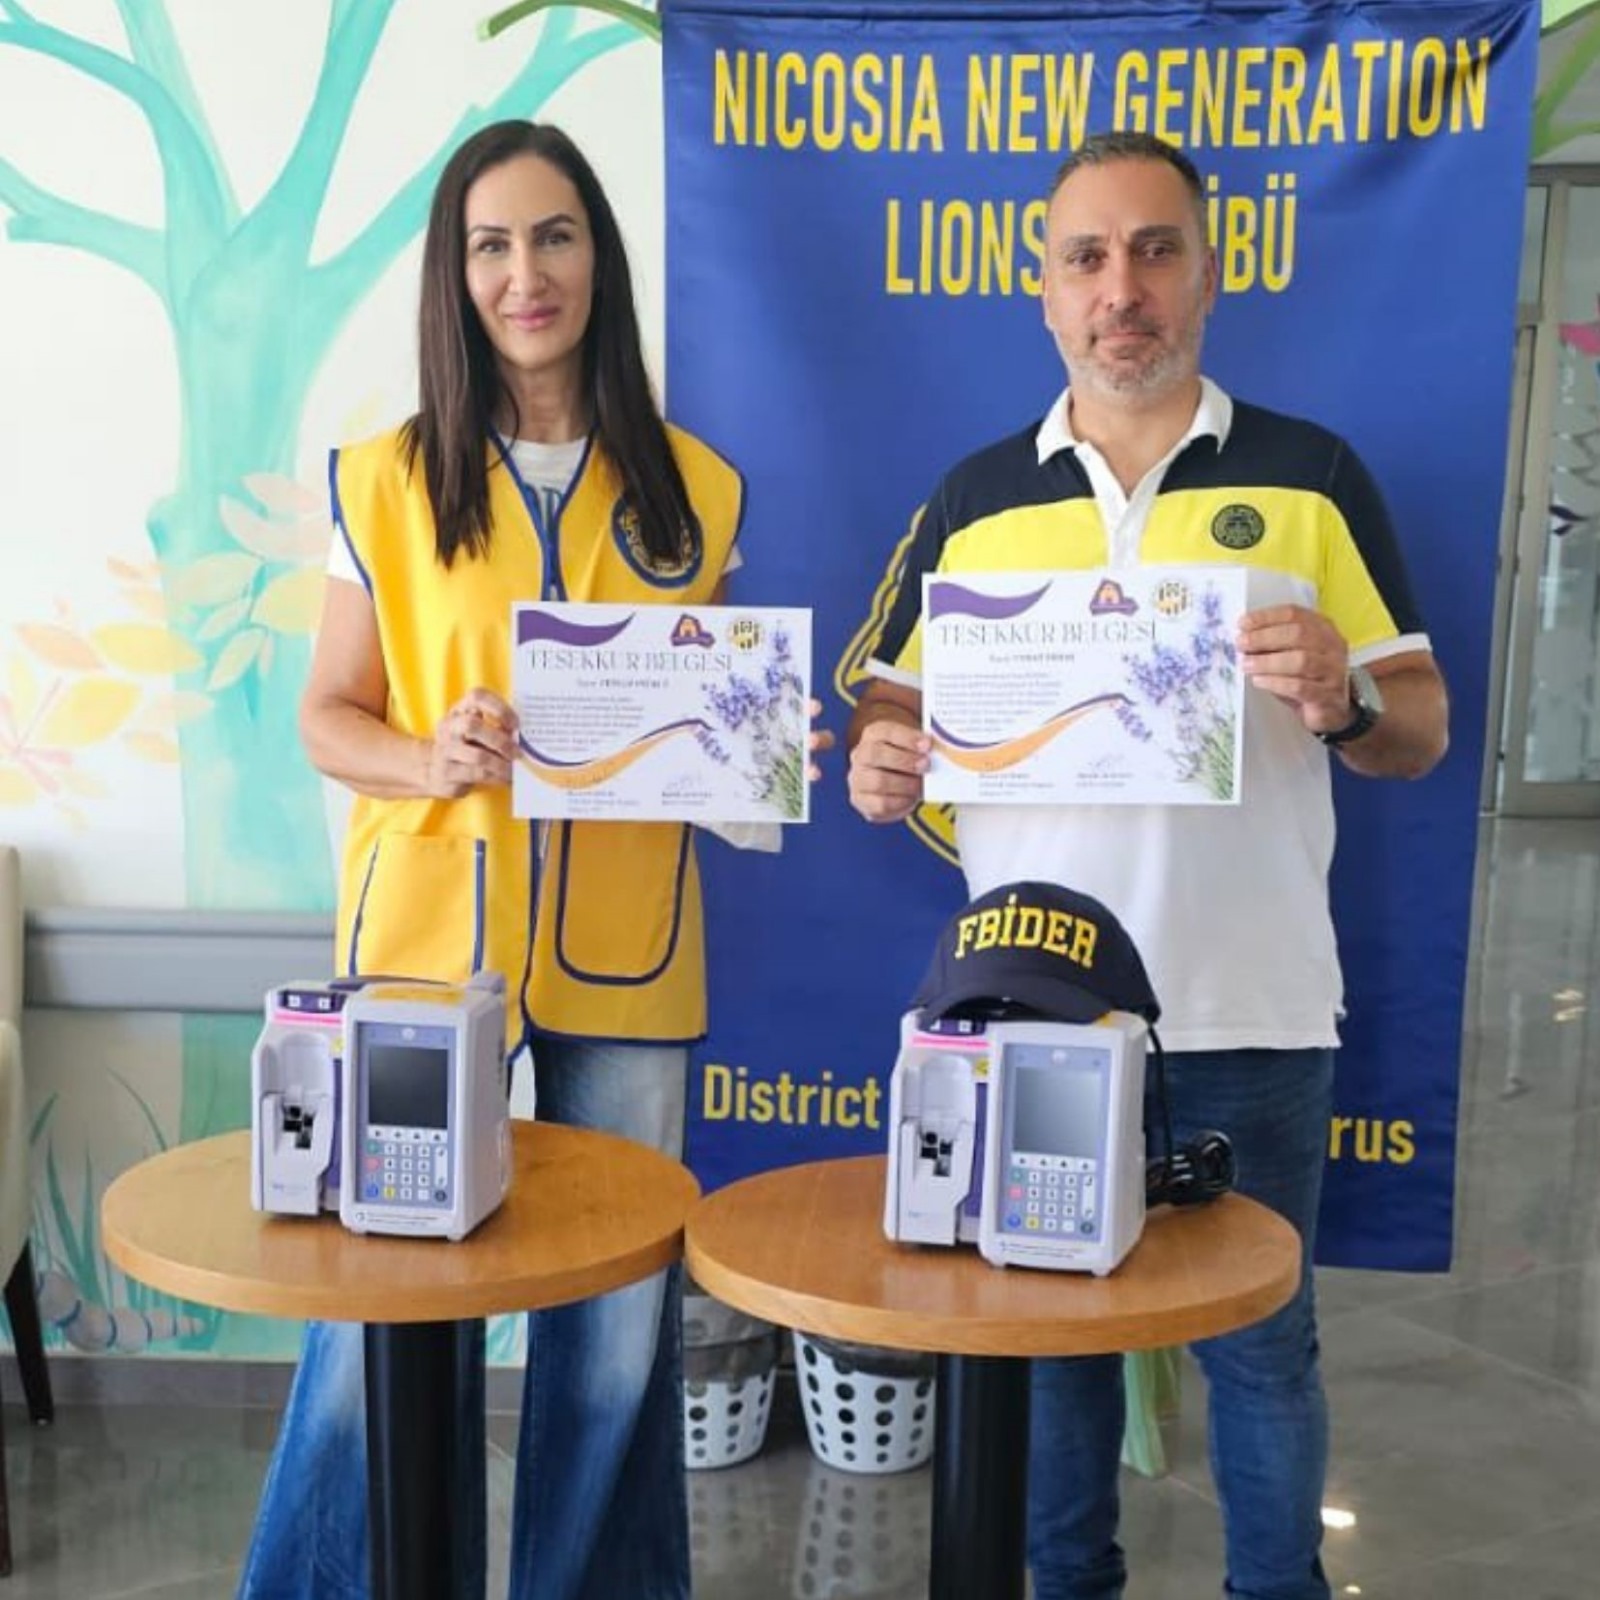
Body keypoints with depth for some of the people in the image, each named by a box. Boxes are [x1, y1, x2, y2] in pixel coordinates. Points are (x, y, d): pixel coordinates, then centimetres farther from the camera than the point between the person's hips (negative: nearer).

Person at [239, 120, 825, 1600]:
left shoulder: (692, 488, 7)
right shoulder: (387, 480, 2)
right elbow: (329, 716, 3)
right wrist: (426, 760, -17)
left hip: (623, 951, 2)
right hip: (426, 937, -1)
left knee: (619, 1319, 9)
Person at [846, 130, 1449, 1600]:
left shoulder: (1313, 479, 1)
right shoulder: (974, 500, 7)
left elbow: (1421, 732, 2)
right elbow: (898, 709, 11)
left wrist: (1342, 698, -20)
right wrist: (880, 761, -11)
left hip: (1252, 1010, -1)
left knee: (1261, 1344, 11)